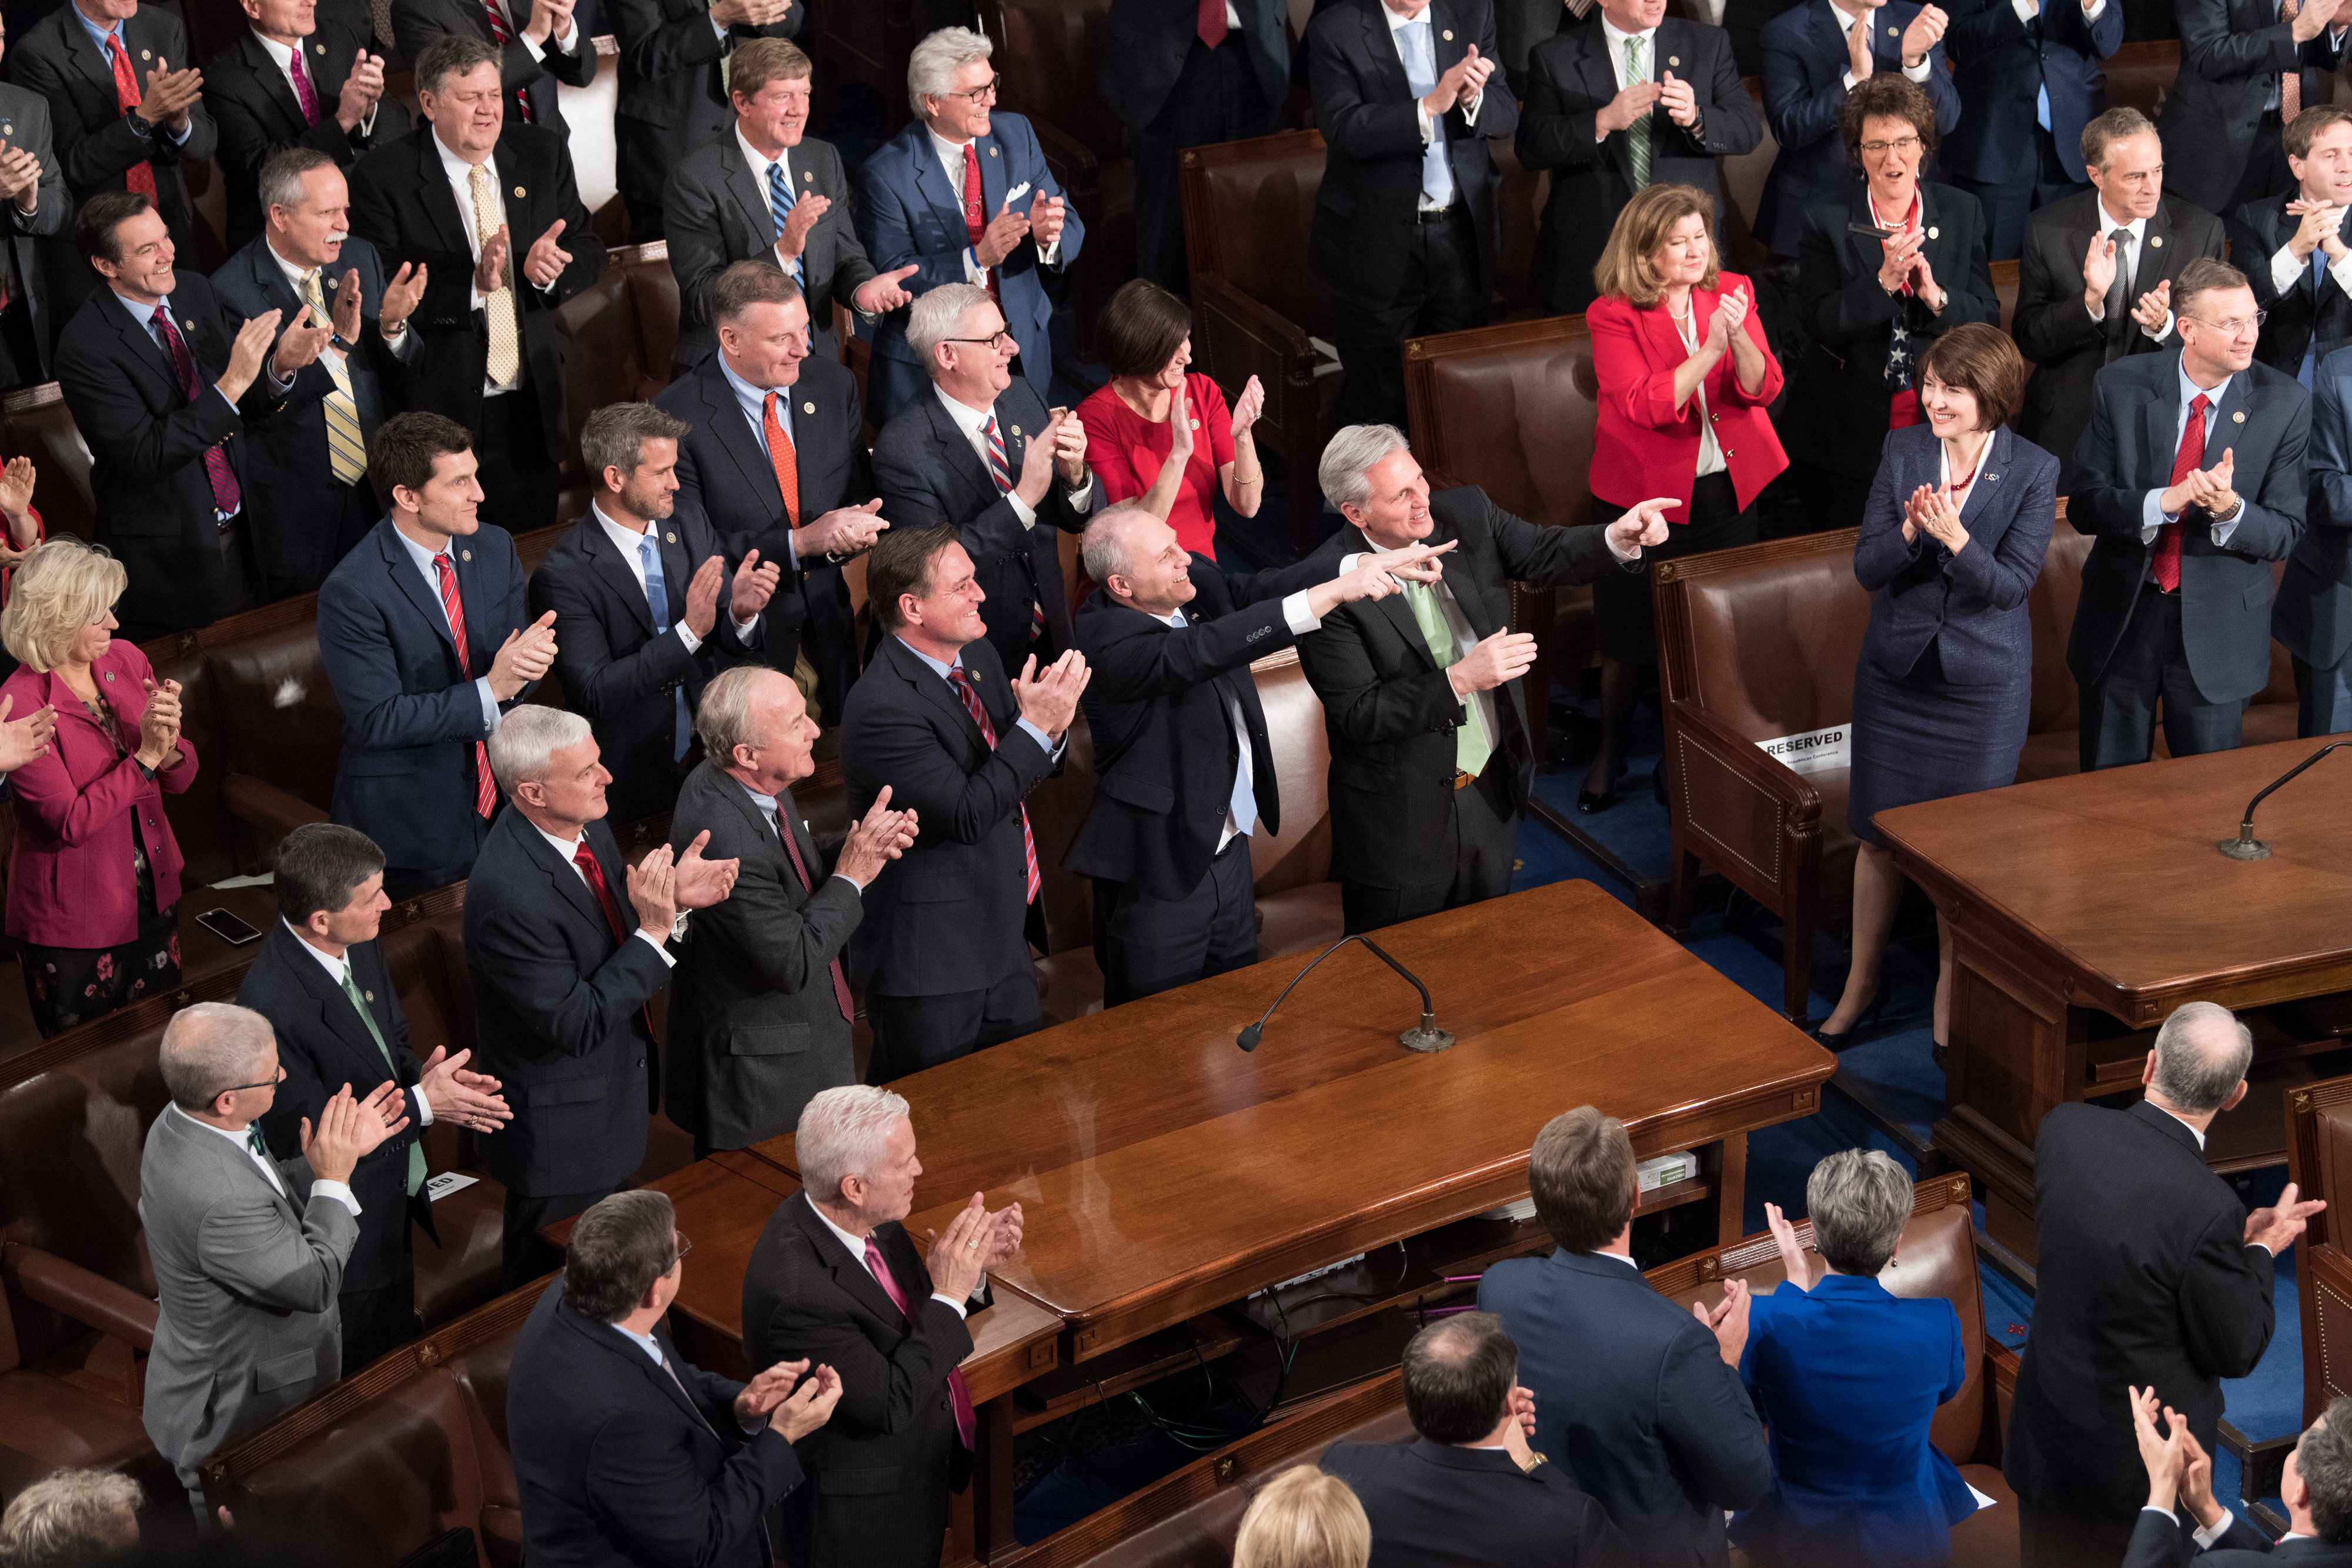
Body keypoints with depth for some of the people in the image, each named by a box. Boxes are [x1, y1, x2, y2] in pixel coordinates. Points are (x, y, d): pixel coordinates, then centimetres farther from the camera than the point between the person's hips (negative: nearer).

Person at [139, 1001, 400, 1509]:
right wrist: (333, 1179, -19)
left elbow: (274, 1198, 7)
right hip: (233, 1423, -9)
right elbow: (316, 1285, -27)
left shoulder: (180, 1124, -8)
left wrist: (343, 1151, -3)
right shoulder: (219, 1202, -39)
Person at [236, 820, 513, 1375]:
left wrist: (422, 1077, -15)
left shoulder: (359, 946, -9)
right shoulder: (271, 1006, -35)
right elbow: (306, 1137, -27)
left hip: (396, 1201, 8)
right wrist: (421, 1104, -26)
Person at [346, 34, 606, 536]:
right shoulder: (383, 177, -11)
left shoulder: (542, 153, 3)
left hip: (531, 402, 4)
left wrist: (548, 266, -16)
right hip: (437, 407, -4)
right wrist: (472, 284, -28)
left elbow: (588, 250, 6)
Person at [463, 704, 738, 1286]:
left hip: (617, 1082, 8)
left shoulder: (585, 825, -8)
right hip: (562, 1130, -8)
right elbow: (577, 1024, -29)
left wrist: (673, 897, -13)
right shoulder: (509, 893, -34)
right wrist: (654, 931, -32)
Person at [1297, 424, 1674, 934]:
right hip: (1402, 823, -5)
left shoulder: (1465, 514, -7)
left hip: (1492, 795, 6)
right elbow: (1358, 716, -24)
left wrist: (1618, 539, -28)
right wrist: (1460, 680, -32)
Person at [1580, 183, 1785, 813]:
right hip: (1644, 492, -3)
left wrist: (1740, 338, -30)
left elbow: (1762, 389, -10)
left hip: (1726, 487, 3)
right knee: (1634, 640, 6)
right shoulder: (1612, 316, -14)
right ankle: (1609, 754, 28)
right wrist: (1710, 347, -33)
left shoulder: (1731, 293, -2)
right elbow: (1644, 406, -25)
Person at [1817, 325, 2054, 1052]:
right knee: (1879, 835, 11)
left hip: (1984, 685, -2)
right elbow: (1866, 568, -6)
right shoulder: (1903, 452, -4)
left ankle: (1951, 1003, 24)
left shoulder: (2034, 471, -10)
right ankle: (1861, 989, 28)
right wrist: (1910, 532, -26)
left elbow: (2012, 583, -15)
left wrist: (1955, 537, -31)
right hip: (1897, 671, 2)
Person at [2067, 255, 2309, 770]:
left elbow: (2284, 534, -8)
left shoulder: (2285, 404, -9)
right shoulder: (2122, 386, -8)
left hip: (2219, 628, 0)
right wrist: (2166, 501, -28)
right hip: (2122, 615, 0)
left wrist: (2230, 510, -30)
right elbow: (2083, 506, -10)